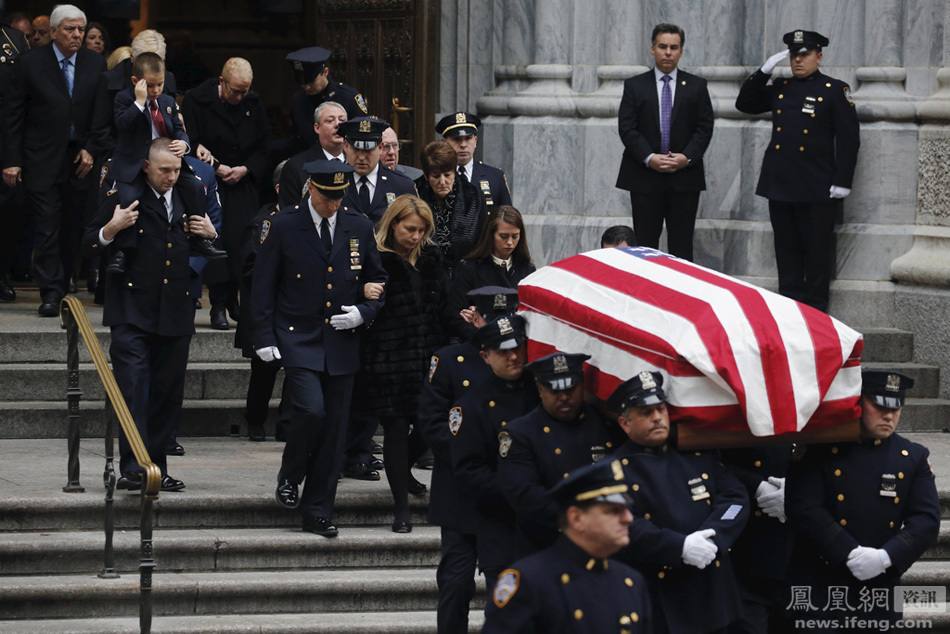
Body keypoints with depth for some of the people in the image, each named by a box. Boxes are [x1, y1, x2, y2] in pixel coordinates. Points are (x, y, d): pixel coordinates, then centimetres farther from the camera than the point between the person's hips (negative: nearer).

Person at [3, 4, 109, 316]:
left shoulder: (95, 64, 6)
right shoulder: (31, 64, -1)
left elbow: (103, 113, 9)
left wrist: (91, 150, -2)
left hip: (80, 159, 3)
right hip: (42, 159, -3)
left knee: (72, 229, 5)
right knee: (46, 229, -8)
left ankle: (61, 288, 15)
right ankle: (50, 294, -9)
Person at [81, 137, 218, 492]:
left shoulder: (191, 195, 12)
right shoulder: (125, 196, -1)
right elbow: (88, 246, 1)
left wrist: (210, 235, 2)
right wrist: (111, 229, -17)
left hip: (176, 313, 4)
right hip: (132, 312, -4)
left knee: (168, 394, 7)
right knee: (133, 390, -13)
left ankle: (157, 468, 14)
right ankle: (132, 469, -17)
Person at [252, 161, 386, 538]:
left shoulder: (360, 228, 6)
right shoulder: (282, 227, -3)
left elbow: (379, 281, 14)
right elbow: (262, 287, 0)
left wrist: (363, 312, -5)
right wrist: (265, 339, -7)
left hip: (342, 344, 3)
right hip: (298, 340, -3)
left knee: (334, 429, 2)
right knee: (311, 411, -21)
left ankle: (318, 513, 12)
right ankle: (289, 477, 8)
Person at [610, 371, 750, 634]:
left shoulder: (698, 455, 12)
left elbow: (736, 499, 5)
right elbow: (623, 528, -16)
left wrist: (712, 540, -14)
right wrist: (680, 547, -24)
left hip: (713, 594, 5)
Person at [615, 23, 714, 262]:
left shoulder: (696, 86, 9)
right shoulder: (635, 86, 7)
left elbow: (704, 128, 3)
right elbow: (627, 128, -1)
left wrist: (686, 157, -12)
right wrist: (649, 158, -14)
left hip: (684, 177, 0)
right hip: (645, 178, 0)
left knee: (681, 246, 2)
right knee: (644, 245, 1)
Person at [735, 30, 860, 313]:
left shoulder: (835, 90, -2)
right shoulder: (779, 88, 13)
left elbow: (849, 139, -4)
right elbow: (744, 104, 15)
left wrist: (842, 182, -11)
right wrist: (764, 71, 3)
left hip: (817, 191, -5)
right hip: (780, 184, 5)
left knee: (817, 252, 1)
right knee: (787, 249, 9)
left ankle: (815, 310, 7)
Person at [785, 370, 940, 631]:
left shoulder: (913, 457, 8)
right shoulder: (820, 450, -2)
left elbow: (927, 521, 0)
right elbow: (804, 509, -12)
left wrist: (886, 557, -17)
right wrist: (851, 553, -20)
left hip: (878, 588, 3)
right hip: (818, 586, -3)